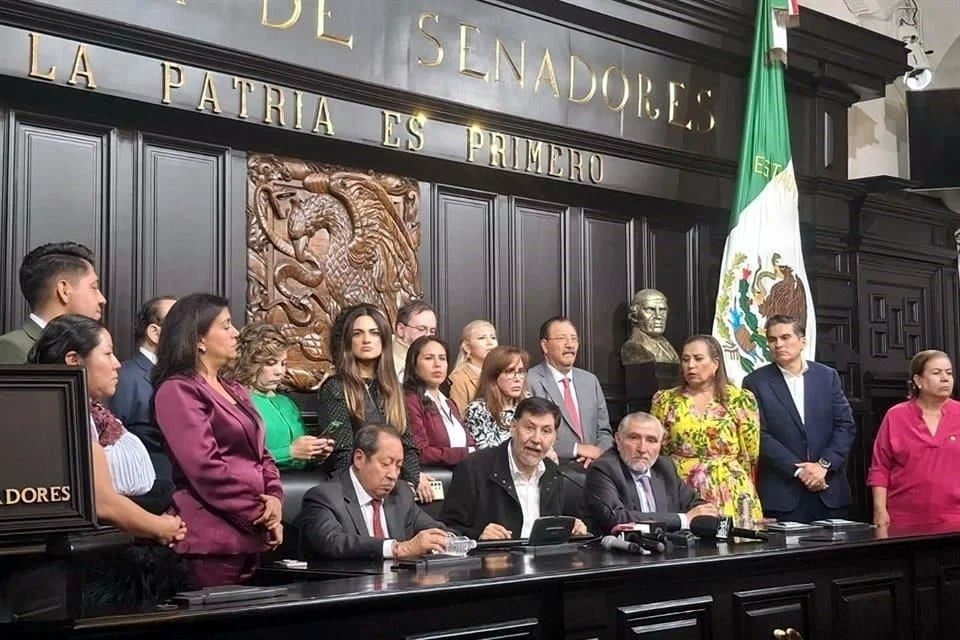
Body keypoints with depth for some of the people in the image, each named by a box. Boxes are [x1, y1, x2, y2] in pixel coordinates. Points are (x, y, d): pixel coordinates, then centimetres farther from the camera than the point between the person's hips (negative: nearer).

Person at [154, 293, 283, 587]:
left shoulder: (235, 391, 18)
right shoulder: (178, 391, -9)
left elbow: (260, 453, 18)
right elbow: (205, 467, -17)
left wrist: (274, 498, -2)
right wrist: (259, 514, -11)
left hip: (249, 533, 8)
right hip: (213, 536, -8)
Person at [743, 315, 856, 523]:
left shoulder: (828, 376, 9)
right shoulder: (756, 382, 1)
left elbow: (846, 425, 4)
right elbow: (760, 435, -6)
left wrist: (824, 465, -9)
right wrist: (798, 470, -13)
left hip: (830, 492, 3)